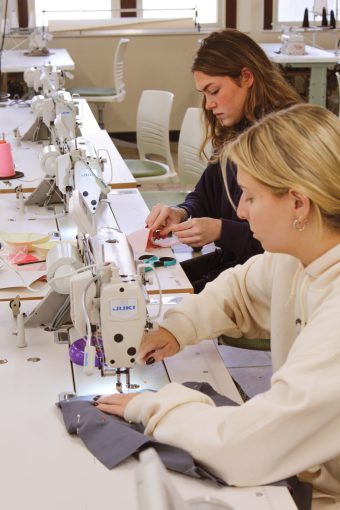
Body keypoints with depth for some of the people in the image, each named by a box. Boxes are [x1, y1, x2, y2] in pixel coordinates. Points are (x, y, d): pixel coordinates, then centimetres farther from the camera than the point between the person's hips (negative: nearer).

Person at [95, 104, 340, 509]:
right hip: (301, 470, 6)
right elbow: (240, 288, 16)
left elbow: (243, 449, -34)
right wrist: (178, 326, -2)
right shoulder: (295, 259, -6)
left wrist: (153, 406, -18)